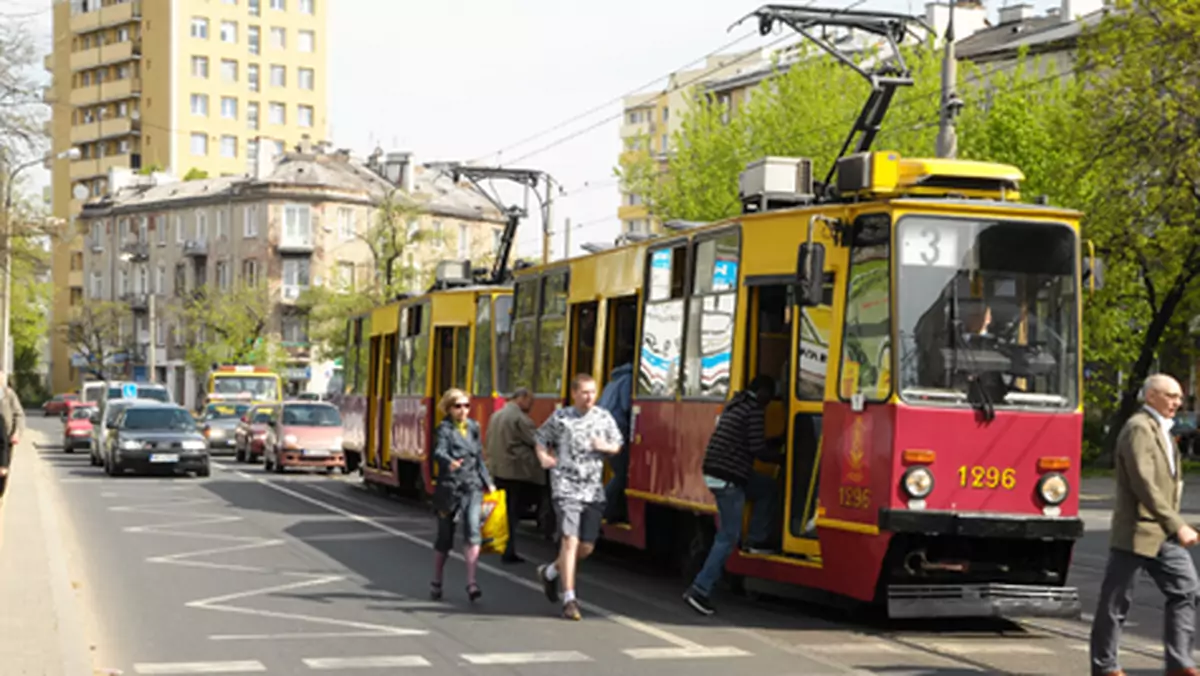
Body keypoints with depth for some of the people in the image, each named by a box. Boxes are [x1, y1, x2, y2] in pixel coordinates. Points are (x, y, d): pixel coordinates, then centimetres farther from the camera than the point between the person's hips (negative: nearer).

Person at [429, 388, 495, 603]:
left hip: (472, 488, 3)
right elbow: (439, 452, -25)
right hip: (449, 488, -3)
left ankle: (471, 583, -17)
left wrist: (488, 481, 20)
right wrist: (449, 462, -46)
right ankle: (436, 582, 26)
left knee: (473, 532, -14)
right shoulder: (445, 429, -6)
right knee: (445, 538, 8)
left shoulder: (473, 428, 11)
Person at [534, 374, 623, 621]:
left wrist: (606, 447, -6)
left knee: (586, 547, 6)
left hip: (593, 490, 4)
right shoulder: (560, 417, 1)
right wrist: (543, 456, -6)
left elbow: (618, 445, 17)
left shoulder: (604, 418, 8)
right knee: (570, 540, -14)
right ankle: (569, 599, -10)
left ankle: (550, 571, 33)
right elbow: (541, 437, 13)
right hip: (566, 487, -4)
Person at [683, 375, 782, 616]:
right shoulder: (754, 411, -11)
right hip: (728, 478, -9)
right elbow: (757, 450, -14)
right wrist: (781, 457, 2)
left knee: (766, 488, 25)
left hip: (715, 472, 9)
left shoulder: (735, 405, 17)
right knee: (728, 537, -5)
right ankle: (700, 589, -8)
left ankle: (757, 541, 22)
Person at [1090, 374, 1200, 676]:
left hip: (1163, 534, 9)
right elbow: (1144, 486, -23)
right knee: (1116, 602, 2)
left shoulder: (1161, 429, 17)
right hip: (1136, 532, -9)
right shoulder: (1138, 428, -14)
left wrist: (1174, 524, 14)